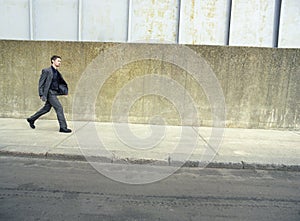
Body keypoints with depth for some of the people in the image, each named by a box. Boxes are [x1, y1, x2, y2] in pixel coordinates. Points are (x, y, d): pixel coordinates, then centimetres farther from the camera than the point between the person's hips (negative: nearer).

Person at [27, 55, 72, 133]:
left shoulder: (57, 73, 14)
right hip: (49, 93, -8)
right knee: (59, 108, -12)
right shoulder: (46, 71, -7)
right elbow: (41, 83, -9)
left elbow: (61, 82, 24)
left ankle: (31, 119, 37)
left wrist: (64, 90, 4)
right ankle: (63, 127, -7)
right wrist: (41, 95, -15)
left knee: (46, 109, 18)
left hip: (54, 93, 9)